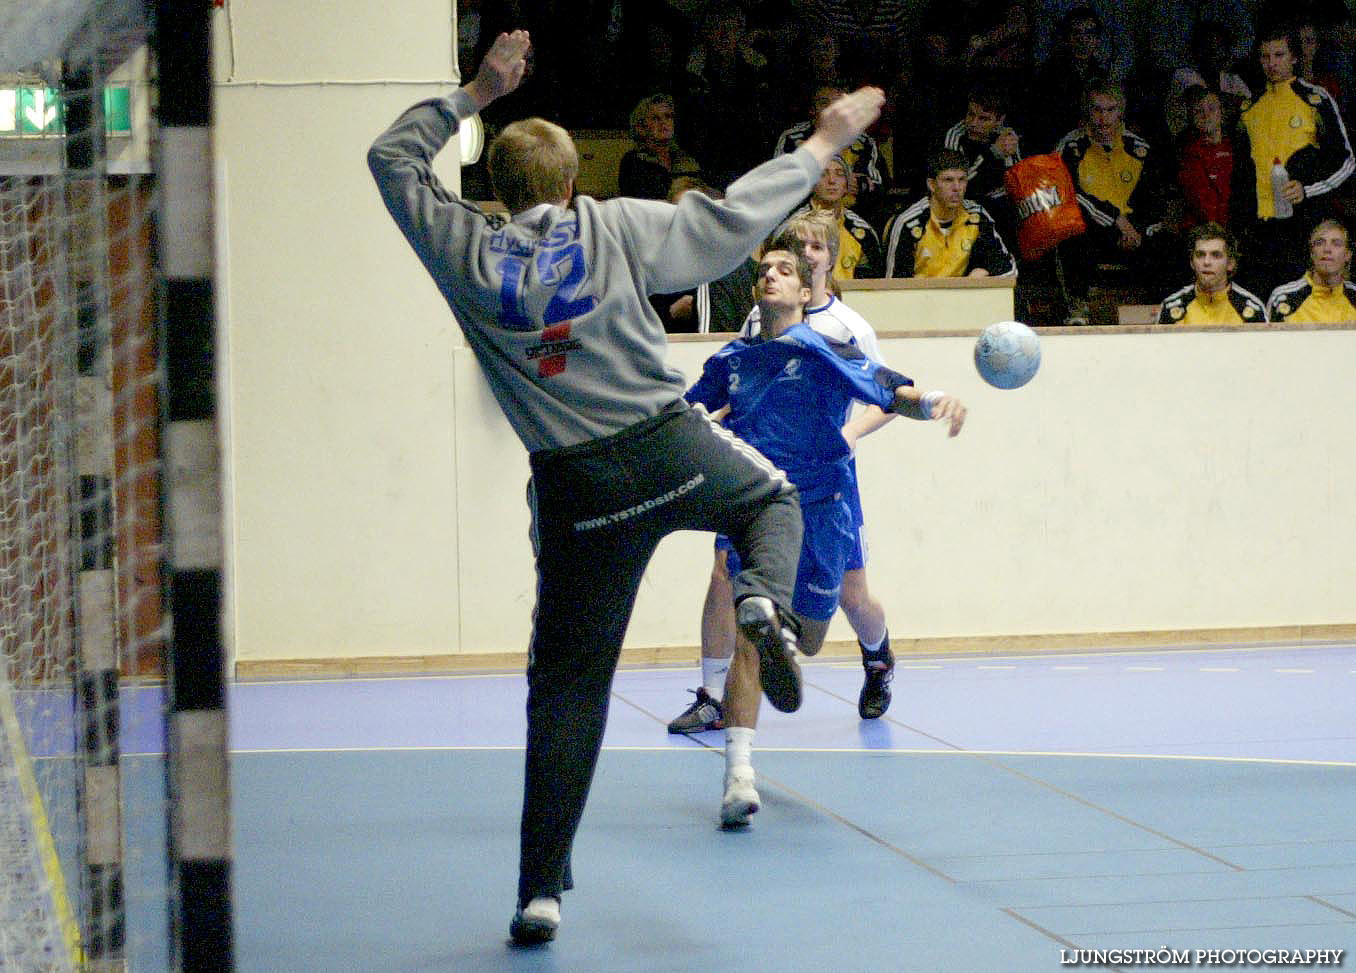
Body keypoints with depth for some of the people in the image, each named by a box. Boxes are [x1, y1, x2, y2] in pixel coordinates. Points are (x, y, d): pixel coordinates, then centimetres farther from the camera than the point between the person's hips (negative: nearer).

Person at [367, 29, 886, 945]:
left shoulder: (466, 252, 1)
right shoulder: (617, 228, -1)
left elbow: (393, 157, 16)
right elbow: (733, 216, 4)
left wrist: (477, 93, 22)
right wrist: (824, 144, 15)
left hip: (576, 488, 1)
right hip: (672, 445, 0)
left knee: (567, 683, 6)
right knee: (774, 499, 31)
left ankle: (542, 891, 3)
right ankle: (765, 599, -4)